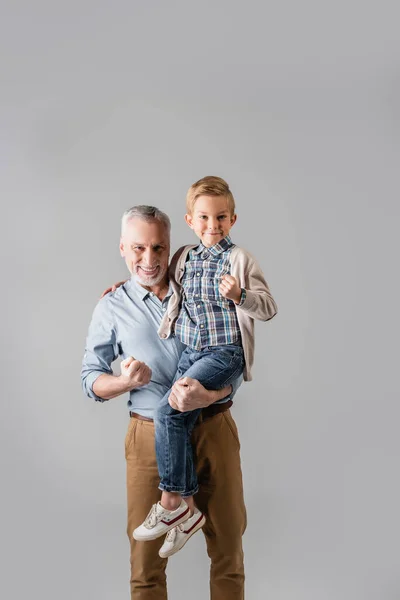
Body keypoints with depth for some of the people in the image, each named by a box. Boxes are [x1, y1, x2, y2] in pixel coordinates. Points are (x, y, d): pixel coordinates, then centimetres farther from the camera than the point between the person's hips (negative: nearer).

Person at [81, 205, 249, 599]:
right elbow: (91, 379, 7)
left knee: (228, 546, 10)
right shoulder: (112, 307, 5)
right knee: (147, 555, 6)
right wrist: (125, 381, -15)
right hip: (152, 437, 0)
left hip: (214, 430, 1)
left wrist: (208, 396, -19)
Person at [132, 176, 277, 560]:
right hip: (189, 351, 6)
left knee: (168, 412, -19)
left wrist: (240, 295, -28)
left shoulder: (239, 260, -6)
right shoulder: (185, 258, 11)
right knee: (180, 423, -3)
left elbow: (269, 309, -10)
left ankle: (171, 502, -6)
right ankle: (187, 511, 10)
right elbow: (160, 278, 34)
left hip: (224, 353, -6)